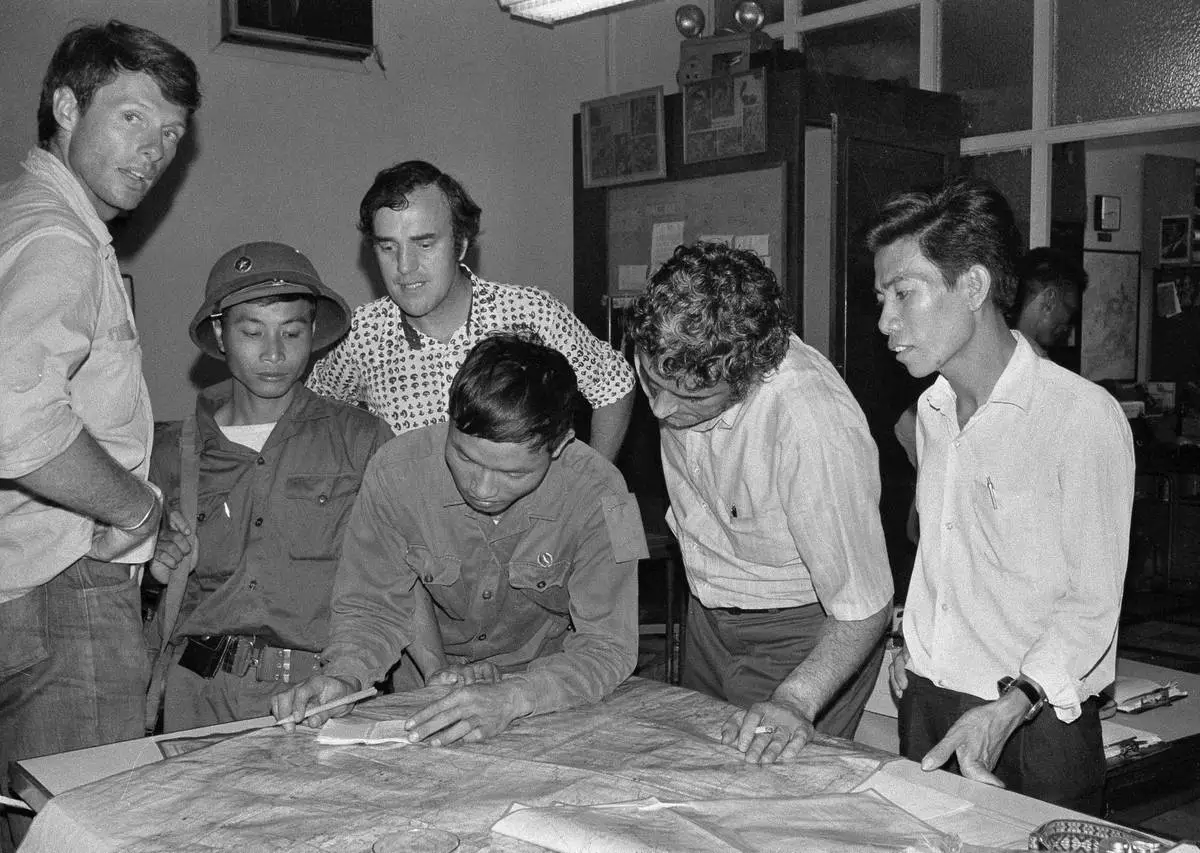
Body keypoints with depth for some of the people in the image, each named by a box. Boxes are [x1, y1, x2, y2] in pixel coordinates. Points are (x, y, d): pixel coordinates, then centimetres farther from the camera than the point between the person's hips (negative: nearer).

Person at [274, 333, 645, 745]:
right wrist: (343, 676, -27)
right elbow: (372, 607, -8)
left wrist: (512, 697, -39)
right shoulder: (395, 471, -21)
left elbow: (608, 646, -23)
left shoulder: (596, 493, -24)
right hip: (425, 693, 1)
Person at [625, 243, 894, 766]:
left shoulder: (814, 422, -38)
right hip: (708, 614, 7)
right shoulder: (665, 360, -18)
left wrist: (795, 703, -43)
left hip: (806, 633, -6)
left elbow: (863, 608, -30)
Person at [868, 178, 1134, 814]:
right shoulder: (932, 409, 6)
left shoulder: (1085, 418, -17)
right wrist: (914, 639, 8)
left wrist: (1010, 708, -25)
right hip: (923, 706, 6)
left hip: (1034, 724, -6)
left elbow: (1092, 604, -15)